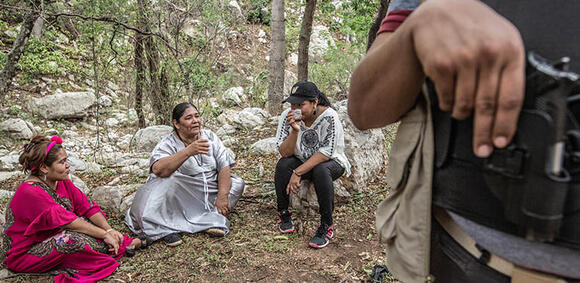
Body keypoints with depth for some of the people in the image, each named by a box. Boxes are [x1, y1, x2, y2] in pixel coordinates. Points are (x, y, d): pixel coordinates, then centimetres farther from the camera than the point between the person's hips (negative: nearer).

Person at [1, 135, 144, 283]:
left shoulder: (62, 182, -3)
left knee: (91, 223, -6)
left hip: (50, 239, 9)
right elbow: (65, 221, -32)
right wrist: (104, 234, -32)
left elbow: (88, 207, -6)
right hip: (23, 255, -9)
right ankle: (122, 247, -14)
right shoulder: (30, 192, -28)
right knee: (72, 239, -30)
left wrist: (109, 229, -20)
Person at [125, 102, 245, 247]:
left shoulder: (210, 137, 2)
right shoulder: (168, 144, -10)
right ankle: (165, 229, -27)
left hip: (210, 194, 4)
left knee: (237, 183, -12)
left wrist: (222, 196, -18)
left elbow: (224, 167, -4)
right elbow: (157, 169, -31)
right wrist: (188, 151, -42)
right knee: (169, 182, -32)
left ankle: (212, 218, -23)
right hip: (181, 196, -4)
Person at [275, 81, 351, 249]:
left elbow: (326, 152, -28)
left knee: (320, 170, -35)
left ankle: (326, 226, -22)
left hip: (330, 162, -3)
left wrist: (298, 172, -32)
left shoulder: (328, 116, -24)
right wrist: (295, 131, -34)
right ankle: (284, 214, -6)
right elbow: (284, 153, -17)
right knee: (282, 165, -26)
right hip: (301, 161, 3)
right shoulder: (287, 116, -14)